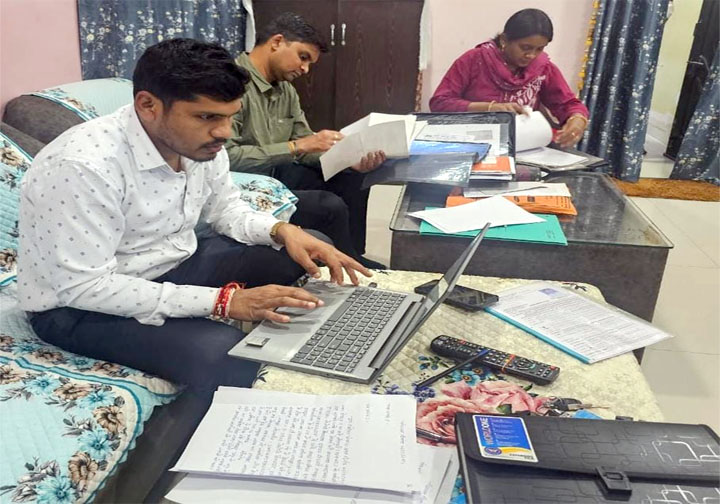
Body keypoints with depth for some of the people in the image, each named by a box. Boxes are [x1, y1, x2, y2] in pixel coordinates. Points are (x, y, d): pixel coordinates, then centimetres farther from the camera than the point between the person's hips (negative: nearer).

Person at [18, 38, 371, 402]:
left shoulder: (199, 143, -9)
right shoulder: (83, 166, -30)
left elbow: (225, 208, 8)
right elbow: (85, 287, -30)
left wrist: (283, 231, -14)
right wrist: (221, 300, -34)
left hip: (175, 265, 8)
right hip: (79, 304, -7)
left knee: (301, 254, 0)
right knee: (232, 359, -31)